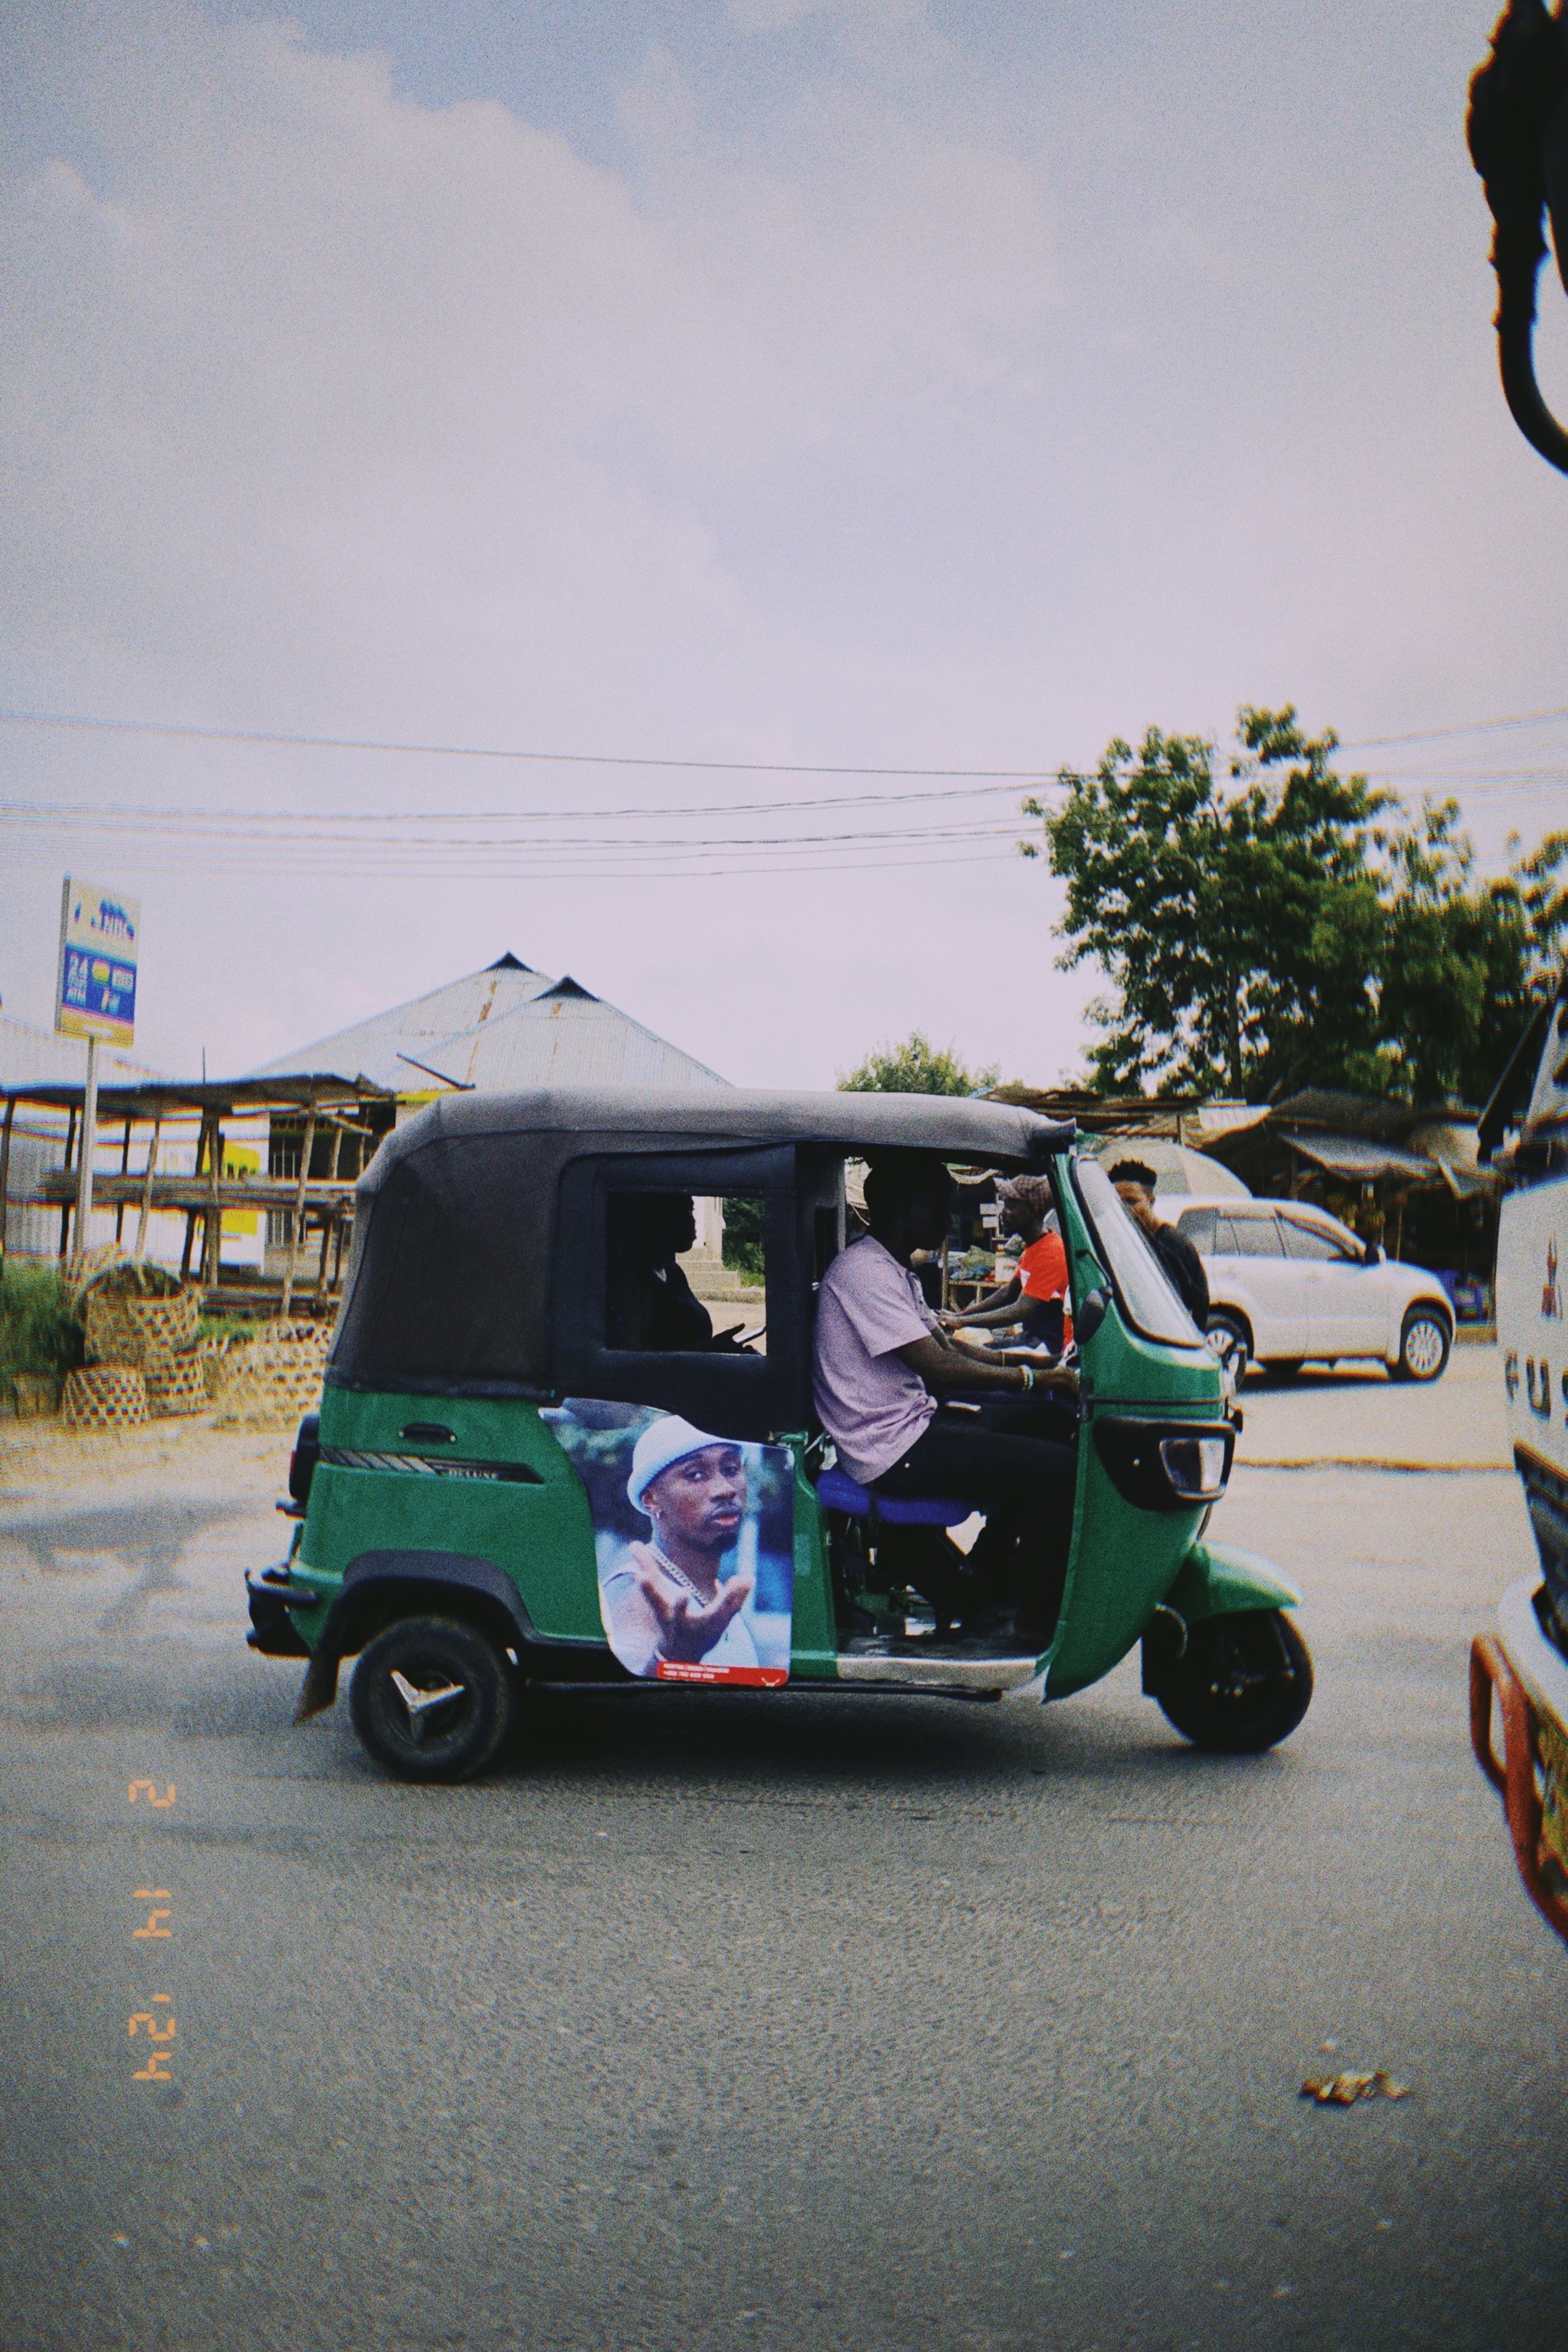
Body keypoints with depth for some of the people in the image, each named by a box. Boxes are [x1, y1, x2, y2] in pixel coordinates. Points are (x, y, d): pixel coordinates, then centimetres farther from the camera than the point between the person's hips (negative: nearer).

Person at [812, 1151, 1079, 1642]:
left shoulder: (893, 1269, 16)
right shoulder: (864, 1271, -19)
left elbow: (945, 1345, 18)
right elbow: (938, 1367, -23)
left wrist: (1018, 1360, 3)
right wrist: (1033, 1377, -16)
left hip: (914, 1419, 11)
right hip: (893, 1452, -11)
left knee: (1051, 1419, 17)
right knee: (1062, 1470, -17)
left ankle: (982, 1579, 21)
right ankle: (1037, 1624, 0)